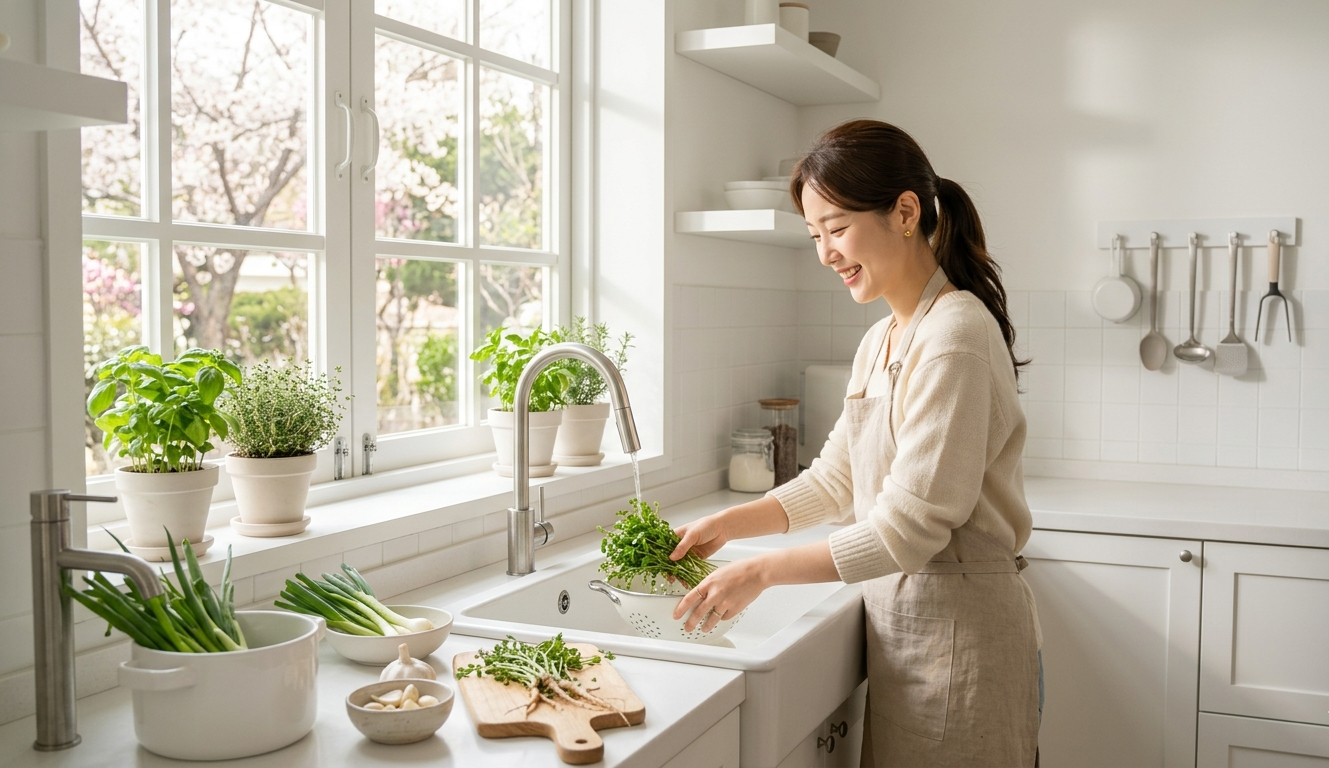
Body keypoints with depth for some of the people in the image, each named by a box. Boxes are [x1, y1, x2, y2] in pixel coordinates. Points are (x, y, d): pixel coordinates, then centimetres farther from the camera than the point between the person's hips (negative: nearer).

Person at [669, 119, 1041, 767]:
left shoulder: (955, 337, -20)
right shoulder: (882, 341, 10)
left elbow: (907, 529, -22)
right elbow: (834, 477, 15)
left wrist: (762, 571, -16)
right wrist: (726, 525, 4)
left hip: (957, 630, -8)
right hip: (899, 618, 8)